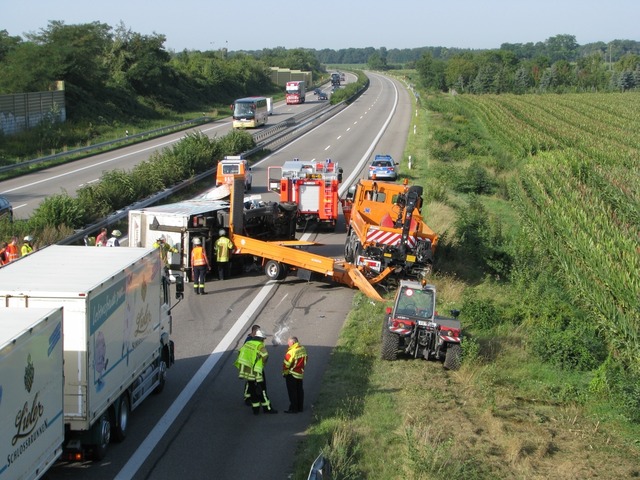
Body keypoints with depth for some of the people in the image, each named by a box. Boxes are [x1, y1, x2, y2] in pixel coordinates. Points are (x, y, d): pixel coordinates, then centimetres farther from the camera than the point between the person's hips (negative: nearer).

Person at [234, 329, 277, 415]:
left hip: (247, 371, 6)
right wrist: (263, 363, -6)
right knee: (262, 390, 4)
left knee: (252, 391, 13)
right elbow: (265, 355, -27)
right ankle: (267, 408, 10)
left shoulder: (247, 344, 10)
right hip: (256, 371, -6)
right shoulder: (260, 346, -12)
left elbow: (240, 352, 17)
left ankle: (255, 409, 17)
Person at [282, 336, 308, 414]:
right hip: (300, 373, 8)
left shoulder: (291, 352, -23)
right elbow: (305, 359, 12)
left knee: (292, 392, 0)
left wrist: (285, 373, -4)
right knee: (299, 390, 15)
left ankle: (293, 408, 2)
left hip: (292, 374, -8)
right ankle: (300, 407, 21)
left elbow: (286, 364, -19)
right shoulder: (303, 349, 2)